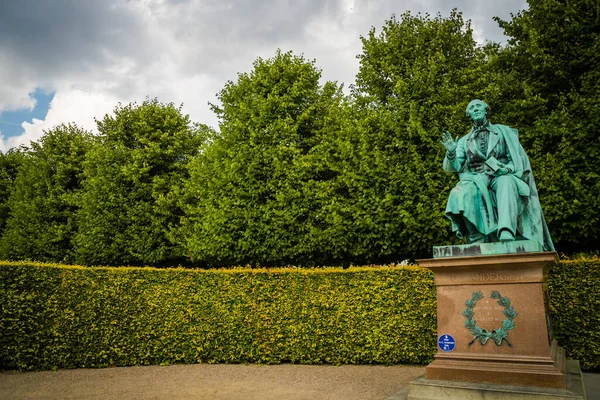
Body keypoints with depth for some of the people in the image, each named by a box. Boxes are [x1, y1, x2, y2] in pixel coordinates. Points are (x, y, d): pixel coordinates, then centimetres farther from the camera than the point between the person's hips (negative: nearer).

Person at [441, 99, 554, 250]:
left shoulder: (503, 131, 18)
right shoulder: (464, 141, 20)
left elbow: (517, 158, 9)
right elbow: (454, 166, 6)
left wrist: (506, 169, -14)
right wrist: (451, 153, -17)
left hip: (502, 176, -1)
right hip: (476, 180, 1)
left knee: (506, 182, -38)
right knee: (463, 193, -35)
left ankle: (506, 233, -57)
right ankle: (477, 241, -42)